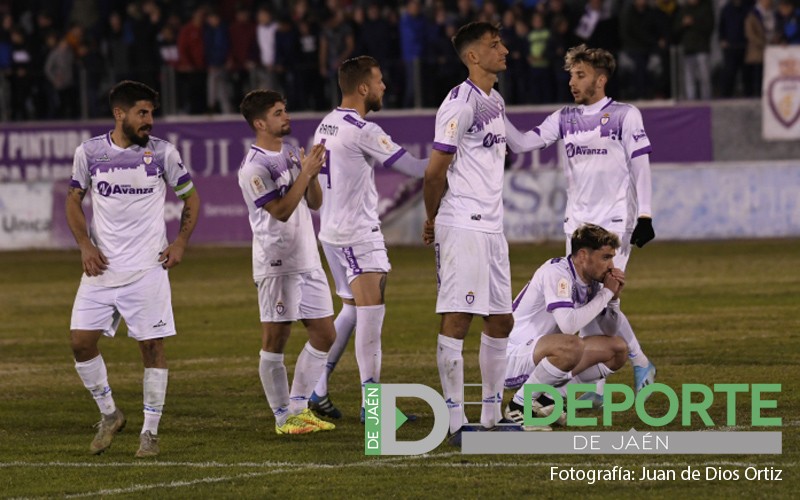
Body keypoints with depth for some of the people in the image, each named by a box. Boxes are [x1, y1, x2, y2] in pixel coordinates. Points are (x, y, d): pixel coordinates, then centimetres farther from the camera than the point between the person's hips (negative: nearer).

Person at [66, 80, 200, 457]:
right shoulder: (89, 152, 1)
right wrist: (85, 245, 1)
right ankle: (109, 415, 16)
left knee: (152, 345, -3)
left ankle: (150, 432, 7)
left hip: (147, 268, -2)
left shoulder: (162, 153, -1)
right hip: (101, 268, 2)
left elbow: (190, 198, 11)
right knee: (81, 340, -4)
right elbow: (74, 200, 14)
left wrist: (180, 243, -1)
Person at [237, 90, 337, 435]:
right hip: (277, 264, -9)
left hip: (308, 260, 9)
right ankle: (283, 416, 2)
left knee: (324, 334, 8)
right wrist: (305, 173, -18)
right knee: (275, 340, -4)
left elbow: (315, 203, 16)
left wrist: (313, 174, -3)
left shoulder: (292, 154, 14)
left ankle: (299, 406, 16)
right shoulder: (254, 167, -12)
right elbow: (281, 211, -19)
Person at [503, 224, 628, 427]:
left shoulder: (590, 282, 7)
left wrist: (614, 297, -2)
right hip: (512, 359, -9)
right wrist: (606, 293, -21)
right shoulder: (556, 273, -19)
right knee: (572, 346, -37)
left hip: (540, 356, 9)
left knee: (617, 348, 3)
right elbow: (568, 324, -34)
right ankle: (518, 405, -17)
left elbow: (608, 333, 16)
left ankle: (546, 397, 3)